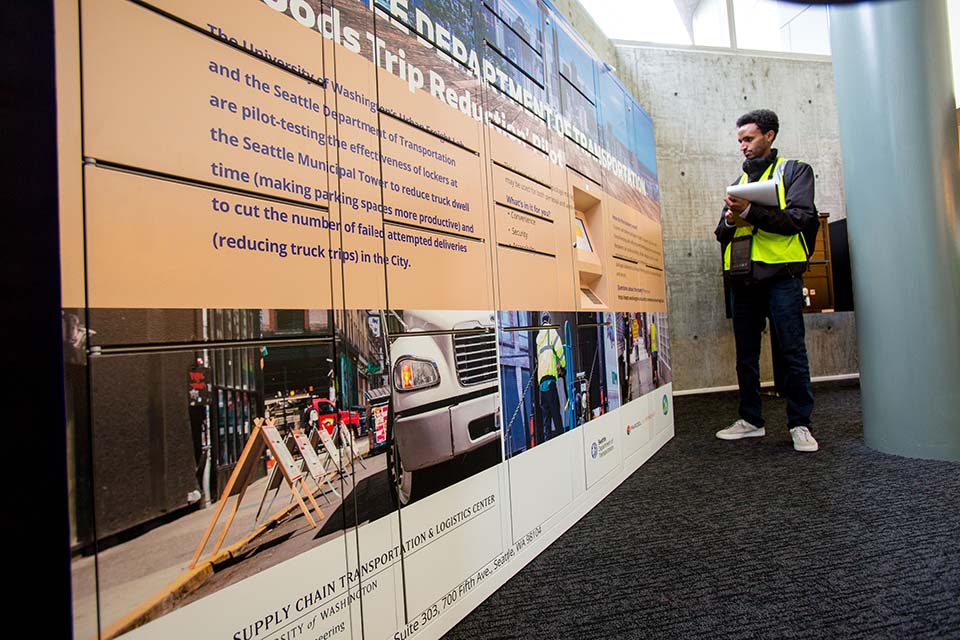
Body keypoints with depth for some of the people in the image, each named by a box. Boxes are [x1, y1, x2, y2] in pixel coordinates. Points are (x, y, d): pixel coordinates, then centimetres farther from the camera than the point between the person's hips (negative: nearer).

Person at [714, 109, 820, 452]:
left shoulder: (795, 171, 8)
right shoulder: (739, 182, 22)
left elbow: (799, 217, -9)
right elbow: (722, 233, 17)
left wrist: (751, 212, -18)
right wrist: (730, 220, -6)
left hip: (781, 275, -5)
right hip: (742, 279, 5)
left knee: (792, 352, -3)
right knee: (746, 355, 8)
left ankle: (800, 424, 8)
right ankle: (751, 420, 18)